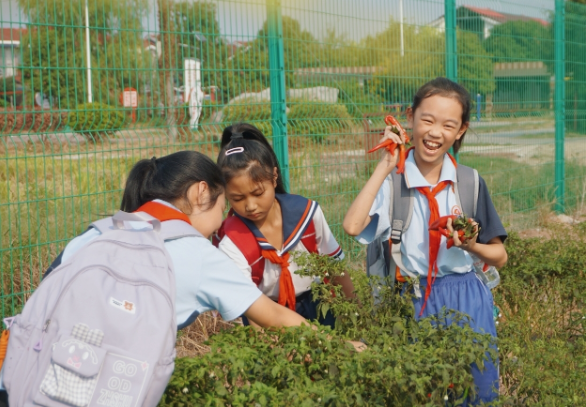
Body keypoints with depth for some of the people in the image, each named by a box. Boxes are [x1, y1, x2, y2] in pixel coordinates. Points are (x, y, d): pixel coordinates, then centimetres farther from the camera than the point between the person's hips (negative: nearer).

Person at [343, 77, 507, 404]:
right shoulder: (393, 182, -8)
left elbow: (500, 257, 5)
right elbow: (353, 226, -28)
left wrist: (470, 245, -17)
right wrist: (385, 166, -20)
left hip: (467, 303, 1)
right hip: (413, 303, -1)